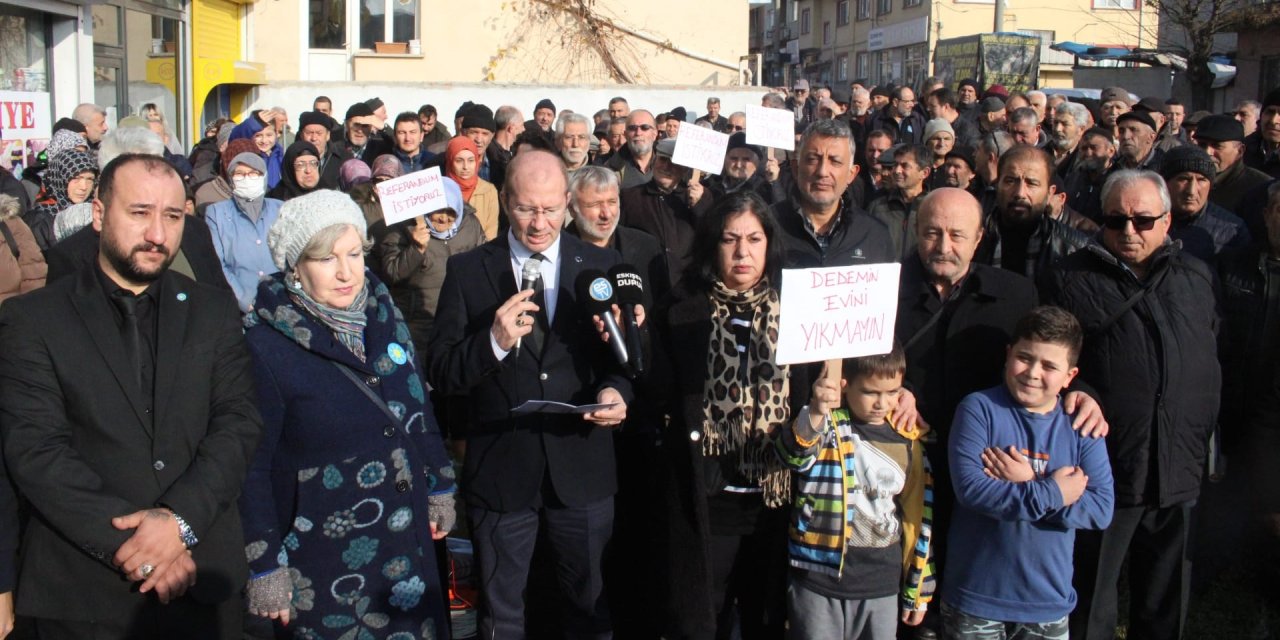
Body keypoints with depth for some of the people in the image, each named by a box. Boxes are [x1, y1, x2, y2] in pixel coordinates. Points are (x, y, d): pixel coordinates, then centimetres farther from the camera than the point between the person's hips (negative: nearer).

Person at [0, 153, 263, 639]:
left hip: (203, 577, 2)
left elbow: (240, 422, -2)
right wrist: (129, 541, -19)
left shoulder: (213, 311, 6)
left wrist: (182, 519, -17)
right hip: (82, 591, -2)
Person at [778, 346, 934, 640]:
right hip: (820, 583, -4)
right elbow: (795, 455, -29)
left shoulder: (908, 441, 7)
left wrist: (918, 590, 14)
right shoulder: (824, 424, -6)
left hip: (884, 588, 4)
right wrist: (816, 412, -49)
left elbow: (920, 517, 12)